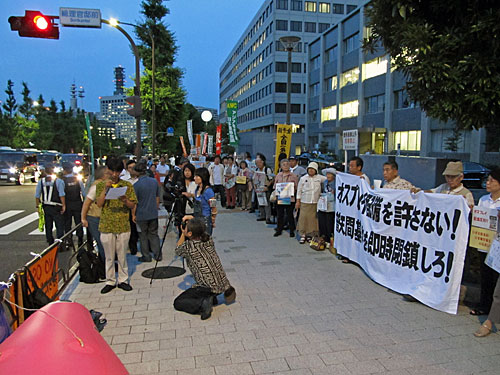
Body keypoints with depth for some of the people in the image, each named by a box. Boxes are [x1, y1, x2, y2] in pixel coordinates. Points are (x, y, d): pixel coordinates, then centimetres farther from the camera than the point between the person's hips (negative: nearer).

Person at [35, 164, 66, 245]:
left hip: (45, 207, 4)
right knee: (59, 226, 2)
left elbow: (37, 196, 5)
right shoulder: (58, 181, -10)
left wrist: (38, 206, 14)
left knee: (48, 227, 14)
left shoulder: (40, 181, 3)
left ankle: (50, 244, 22)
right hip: (56, 208, -4)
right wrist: (64, 205, -8)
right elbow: (62, 195, -15)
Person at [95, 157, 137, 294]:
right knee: (109, 256, 10)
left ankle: (123, 280, 21)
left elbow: (133, 206, 1)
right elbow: (99, 204, -5)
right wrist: (106, 189, -14)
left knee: (122, 255, 8)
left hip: (123, 226, 0)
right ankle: (110, 281, 22)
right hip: (106, 225, 0)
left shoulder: (127, 185, 3)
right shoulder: (101, 185, 5)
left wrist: (125, 200, -18)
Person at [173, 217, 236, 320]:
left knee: (177, 303, 7)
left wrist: (183, 234, 13)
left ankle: (202, 304, -14)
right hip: (223, 284, 7)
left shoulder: (188, 247, -15)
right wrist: (193, 221, 16)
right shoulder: (209, 240, 0)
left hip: (208, 288, -7)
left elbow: (177, 251, 11)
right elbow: (202, 231, 26)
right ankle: (212, 297, 19)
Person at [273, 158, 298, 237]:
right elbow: (275, 186, 12)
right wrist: (277, 191, -6)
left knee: (290, 215, 3)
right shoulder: (278, 175, 8)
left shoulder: (293, 176, -1)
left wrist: (291, 191, -14)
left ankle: (292, 231, 16)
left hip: (290, 198, -3)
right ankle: (279, 230, 21)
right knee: (280, 215, 10)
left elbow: (296, 187, 1)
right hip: (280, 198, 3)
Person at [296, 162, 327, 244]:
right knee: (303, 218, -3)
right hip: (305, 202, -1)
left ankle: (310, 234, 15)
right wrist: (298, 201, 4)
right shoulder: (303, 178, 4)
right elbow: (299, 190, 7)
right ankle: (303, 235, 6)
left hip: (315, 202, 1)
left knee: (313, 218, 3)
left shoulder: (319, 178, 6)